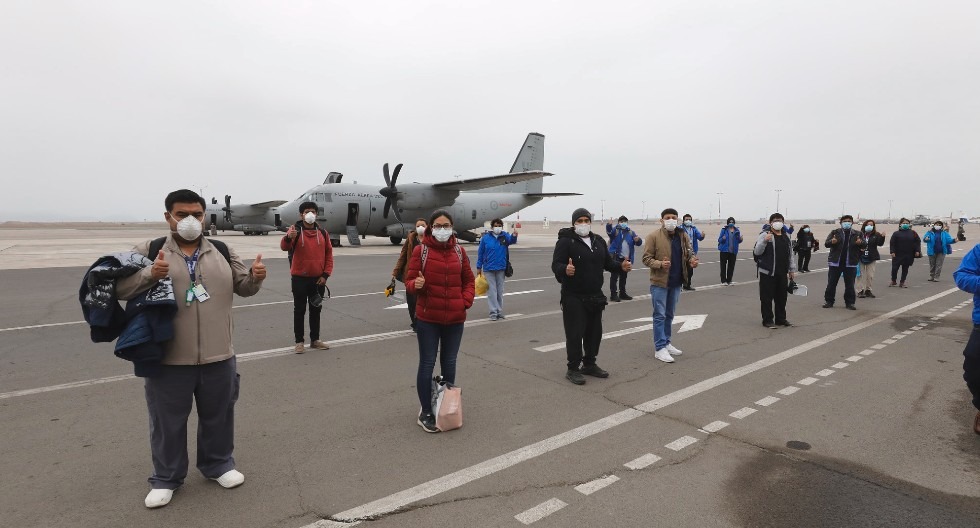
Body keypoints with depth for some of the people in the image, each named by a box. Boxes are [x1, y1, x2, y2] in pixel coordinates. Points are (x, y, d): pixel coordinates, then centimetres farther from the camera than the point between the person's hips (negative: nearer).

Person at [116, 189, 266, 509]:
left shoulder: (222, 252, 5)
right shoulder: (149, 251, -2)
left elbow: (243, 287, 10)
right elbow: (119, 288, -6)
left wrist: (256, 277, -13)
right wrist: (151, 274, -25)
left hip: (218, 357, 2)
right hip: (169, 359, -2)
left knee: (218, 416, 17)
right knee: (168, 422, 12)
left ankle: (219, 465, 38)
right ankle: (166, 479, 32)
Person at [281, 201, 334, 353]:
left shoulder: (323, 232, 5)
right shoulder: (295, 230, -6)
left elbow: (329, 254, 7)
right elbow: (284, 247, -23)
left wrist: (325, 275, -2)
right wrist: (288, 237, -47)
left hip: (318, 279, 4)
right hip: (299, 279, -4)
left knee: (316, 310, 12)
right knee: (299, 310, 4)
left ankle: (315, 340, 23)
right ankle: (299, 342, 12)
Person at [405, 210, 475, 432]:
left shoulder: (459, 251, 5)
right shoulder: (420, 250, -6)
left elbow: (469, 281, 12)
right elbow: (409, 280, -5)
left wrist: (466, 301, -3)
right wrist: (416, 285, -27)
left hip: (455, 318, 4)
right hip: (427, 318, -3)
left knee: (449, 363, 14)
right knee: (427, 364, 3)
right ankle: (425, 413, 15)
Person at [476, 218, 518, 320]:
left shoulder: (505, 236, 1)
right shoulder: (485, 238, -2)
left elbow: (511, 240, -21)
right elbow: (480, 253, 1)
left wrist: (514, 236, -45)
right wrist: (479, 267, 1)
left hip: (501, 268, 2)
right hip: (488, 269, -2)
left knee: (500, 291, 10)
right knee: (492, 291, -2)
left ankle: (500, 312, 19)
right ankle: (493, 312, 0)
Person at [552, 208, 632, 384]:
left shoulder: (598, 241, 11)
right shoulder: (565, 241, -11)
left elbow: (608, 263, 15)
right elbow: (556, 265, -20)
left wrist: (621, 266, -6)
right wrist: (565, 269, -43)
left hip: (595, 296, 7)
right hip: (573, 297, -7)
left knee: (594, 332, 14)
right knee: (575, 334, -4)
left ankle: (589, 364, 29)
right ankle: (573, 369, 9)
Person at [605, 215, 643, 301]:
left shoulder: (631, 232, 11)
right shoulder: (615, 230, 0)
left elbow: (639, 242, 3)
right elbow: (609, 231, -23)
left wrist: (638, 240, -21)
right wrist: (609, 225, -45)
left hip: (627, 258, 5)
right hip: (616, 257, -5)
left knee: (623, 277, 15)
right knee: (614, 276, -5)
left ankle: (622, 293, 24)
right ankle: (613, 294, -3)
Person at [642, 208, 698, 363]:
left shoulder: (683, 235, 5)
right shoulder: (653, 236, -10)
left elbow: (689, 253, 13)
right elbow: (646, 258, -9)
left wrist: (692, 260, -9)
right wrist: (660, 264, -26)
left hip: (676, 282, 6)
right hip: (659, 282, -5)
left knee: (669, 315, 17)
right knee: (659, 315, -2)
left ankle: (666, 343, 29)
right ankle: (659, 348, 3)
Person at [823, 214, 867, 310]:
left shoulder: (857, 234, 7)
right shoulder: (835, 232, 3)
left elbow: (865, 245, 3)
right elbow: (826, 244, -4)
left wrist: (861, 243, -21)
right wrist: (832, 242, -28)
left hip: (850, 263, 1)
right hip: (835, 262, -1)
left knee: (850, 284, 5)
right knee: (831, 283, 3)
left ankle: (849, 303, 15)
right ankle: (829, 301, 12)